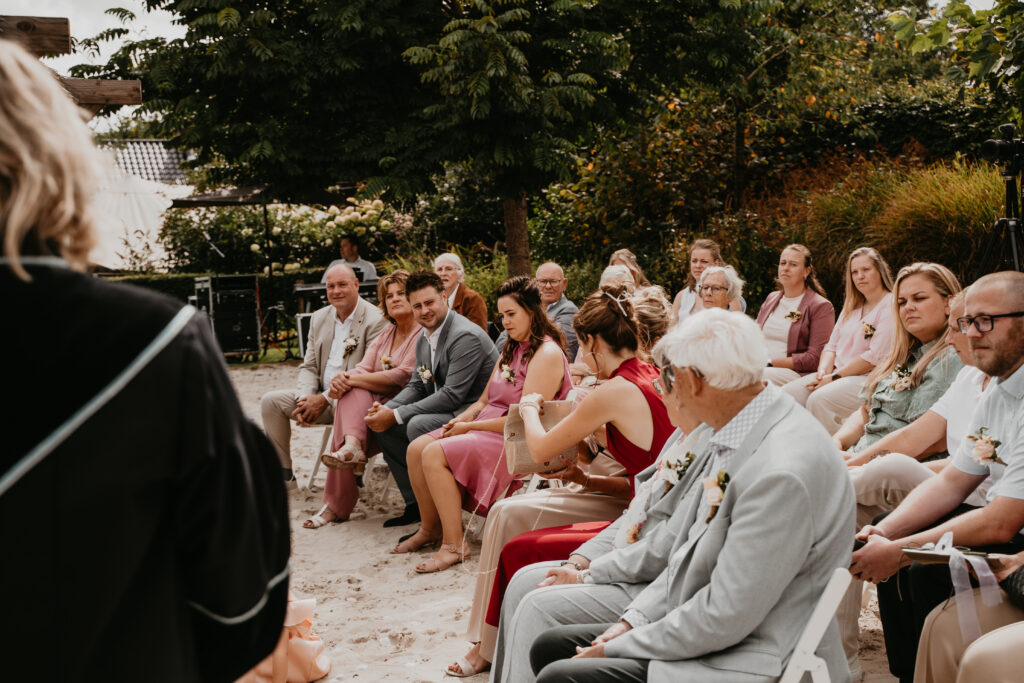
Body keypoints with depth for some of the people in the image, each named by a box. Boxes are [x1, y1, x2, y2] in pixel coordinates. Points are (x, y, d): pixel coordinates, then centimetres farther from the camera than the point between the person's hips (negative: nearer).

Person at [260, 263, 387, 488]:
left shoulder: (375, 320, -9)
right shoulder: (319, 319, 15)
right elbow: (308, 366, 15)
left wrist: (326, 398, -19)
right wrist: (305, 398, -8)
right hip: (319, 396, 7)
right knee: (270, 401, -7)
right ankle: (283, 475, -1)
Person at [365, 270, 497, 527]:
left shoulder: (466, 336, -21)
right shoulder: (424, 338, 10)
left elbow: (452, 395, -25)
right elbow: (416, 386, 14)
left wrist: (396, 415, -23)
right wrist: (384, 409, -7)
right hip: (444, 411, 10)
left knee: (418, 425, -32)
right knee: (381, 424, 3)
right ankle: (415, 504, 8)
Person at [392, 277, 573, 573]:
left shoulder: (547, 354, -14)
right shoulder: (511, 350, 18)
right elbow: (484, 401, 20)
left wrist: (470, 427, -15)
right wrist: (460, 420, -2)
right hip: (488, 428, 9)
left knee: (435, 454, -25)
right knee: (417, 449, -6)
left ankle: (454, 544, -18)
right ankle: (431, 529, 10)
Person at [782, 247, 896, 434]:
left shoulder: (890, 306, -6)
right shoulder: (852, 307, 22)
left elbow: (876, 357, -15)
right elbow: (832, 345, 19)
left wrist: (835, 377, -15)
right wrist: (823, 371, -3)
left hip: (869, 379, -8)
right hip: (839, 375, 8)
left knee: (819, 399, -33)